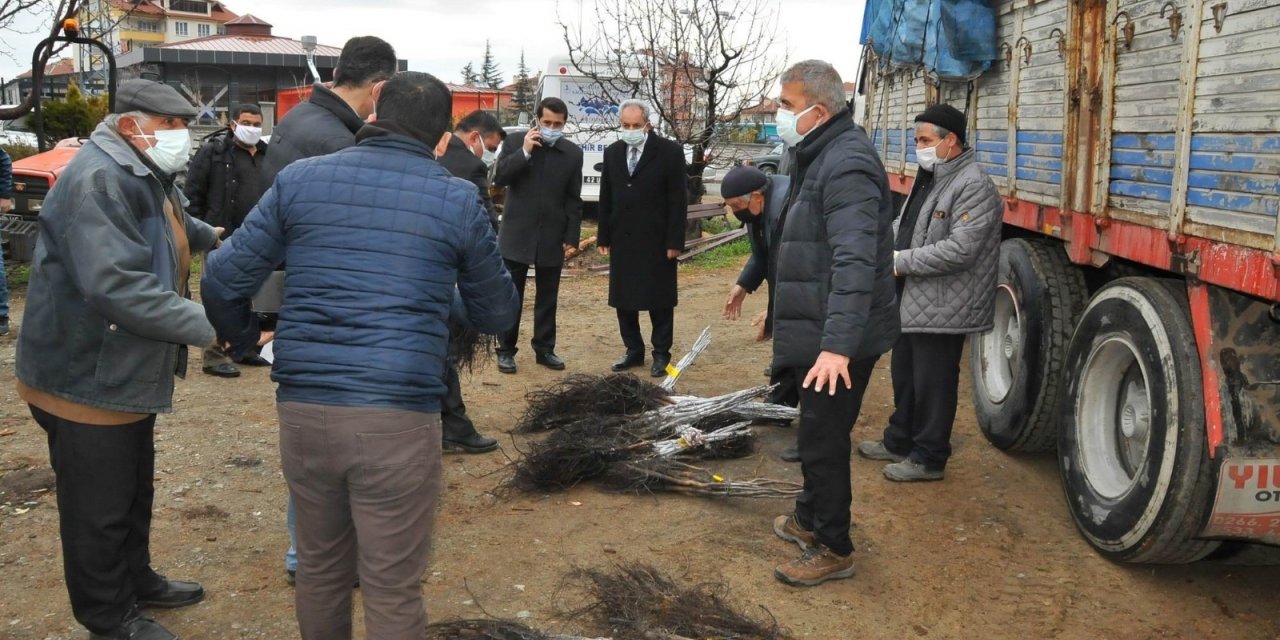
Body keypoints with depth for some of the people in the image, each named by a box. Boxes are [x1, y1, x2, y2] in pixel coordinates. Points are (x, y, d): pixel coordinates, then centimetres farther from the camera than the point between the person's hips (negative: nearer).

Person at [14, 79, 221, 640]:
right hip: (87, 380, -11)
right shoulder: (98, 180, -25)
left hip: (126, 372, 11)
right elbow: (117, 286, -35)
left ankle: (135, 579, 44)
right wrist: (206, 325, -35)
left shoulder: (144, 176, 12)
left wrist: (208, 236, 50)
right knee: (99, 508, 6)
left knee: (135, 490, 25)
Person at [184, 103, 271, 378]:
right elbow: (192, 193, -5)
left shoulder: (267, 156, 16)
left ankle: (243, 347, 26)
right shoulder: (214, 151, -2)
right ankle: (214, 356, -1)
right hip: (223, 239, -6)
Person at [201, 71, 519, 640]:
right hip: (398, 416, -3)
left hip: (302, 408, 3)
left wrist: (243, 335, 26)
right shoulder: (458, 200, 2)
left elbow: (223, 278, 6)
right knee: (393, 589, 9)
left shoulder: (299, 179, 7)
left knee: (320, 567, 22)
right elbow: (498, 316, 12)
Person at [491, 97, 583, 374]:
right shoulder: (515, 143, 0)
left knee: (547, 298, 9)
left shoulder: (573, 153, 4)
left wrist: (572, 237, 0)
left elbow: (573, 199, 4)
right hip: (516, 234, -1)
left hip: (552, 238, 2)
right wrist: (525, 152, -18)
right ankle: (506, 351, 12)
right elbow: (499, 178, -10)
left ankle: (544, 349, 20)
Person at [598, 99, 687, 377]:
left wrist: (674, 241, -12)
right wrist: (604, 237, 7)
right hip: (622, 239, 5)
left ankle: (661, 354, 15)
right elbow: (606, 198, 11)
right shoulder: (612, 153, 7)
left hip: (656, 240, -5)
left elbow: (678, 200, -8)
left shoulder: (669, 151, -7)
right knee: (623, 299, 10)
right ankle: (633, 350, 22)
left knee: (659, 299, 4)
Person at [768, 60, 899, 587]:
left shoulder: (846, 164, -21)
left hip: (839, 341, -11)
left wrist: (837, 344, -36)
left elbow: (854, 262, -31)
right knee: (817, 433, 23)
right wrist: (784, 312, 29)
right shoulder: (821, 156, 14)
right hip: (820, 331, 11)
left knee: (822, 439, 0)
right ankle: (810, 518, 40)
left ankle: (833, 549, 15)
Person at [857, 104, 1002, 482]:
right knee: (904, 375, 20)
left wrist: (901, 262, -20)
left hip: (941, 308, -10)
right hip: (911, 302, 10)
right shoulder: (929, 178, 14)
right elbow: (907, 225, 23)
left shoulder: (973, 186, -17)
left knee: (933, 383, 1)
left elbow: (960, 250, -26)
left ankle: (928, 458, 15)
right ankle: (899, 442, 35)